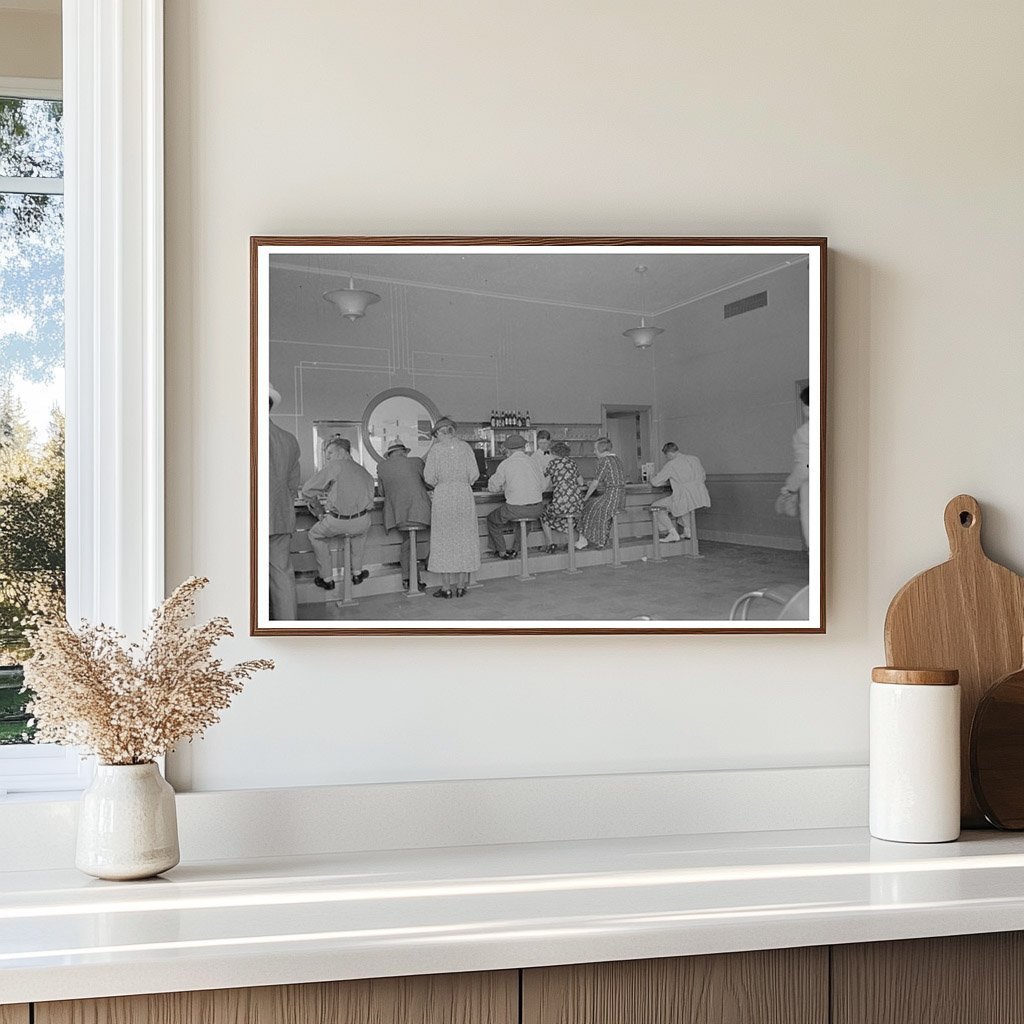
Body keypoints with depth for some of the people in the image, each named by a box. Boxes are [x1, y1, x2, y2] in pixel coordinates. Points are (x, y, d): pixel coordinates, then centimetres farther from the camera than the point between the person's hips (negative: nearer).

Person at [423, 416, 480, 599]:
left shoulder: (436, 449, -3)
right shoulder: (465, 447, 3)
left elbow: (429, 478, -5)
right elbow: (474, 474, 1)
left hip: (443, 495, -2)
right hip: (465, 494, 2)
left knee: (444, 541, 4)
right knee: (464, 539, 9)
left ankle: (447, 587, 4)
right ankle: (461, 586, 10)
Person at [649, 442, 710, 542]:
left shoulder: (671, 465, -8)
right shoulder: (695, 459, 11)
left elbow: (655, 483, -6)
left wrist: (653, 477, 19)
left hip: (684, 500, -7)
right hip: (701, 498, 7)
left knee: (656, 506, 10)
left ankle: (673, 534, 4)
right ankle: (687, 531, 33)